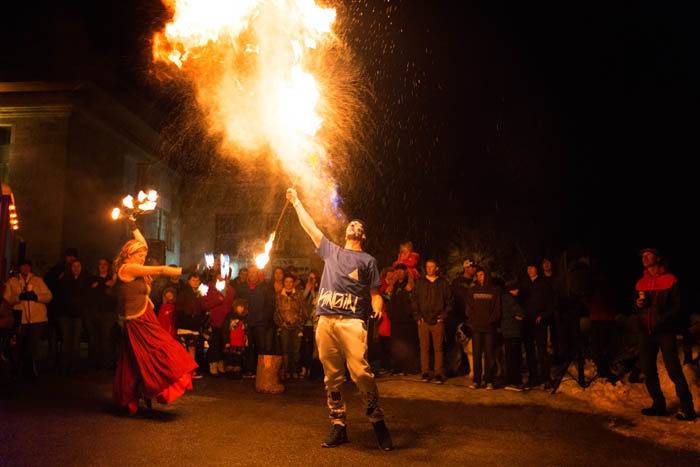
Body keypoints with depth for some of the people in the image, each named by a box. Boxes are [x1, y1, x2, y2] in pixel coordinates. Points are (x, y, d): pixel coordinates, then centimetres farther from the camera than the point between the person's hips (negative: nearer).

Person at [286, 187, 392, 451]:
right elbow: (309, 226, 28)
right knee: (332, 377, 5)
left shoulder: (368, 260, 14)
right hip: (325, 321, 4)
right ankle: (338, 427, 14)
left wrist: (378, 309, -14)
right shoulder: (331, 251, 23)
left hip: (351, 321, -4)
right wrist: (296, 201, 32)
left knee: (360, 372, -17)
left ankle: (378, 422, -2)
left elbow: (375, 293, 7)